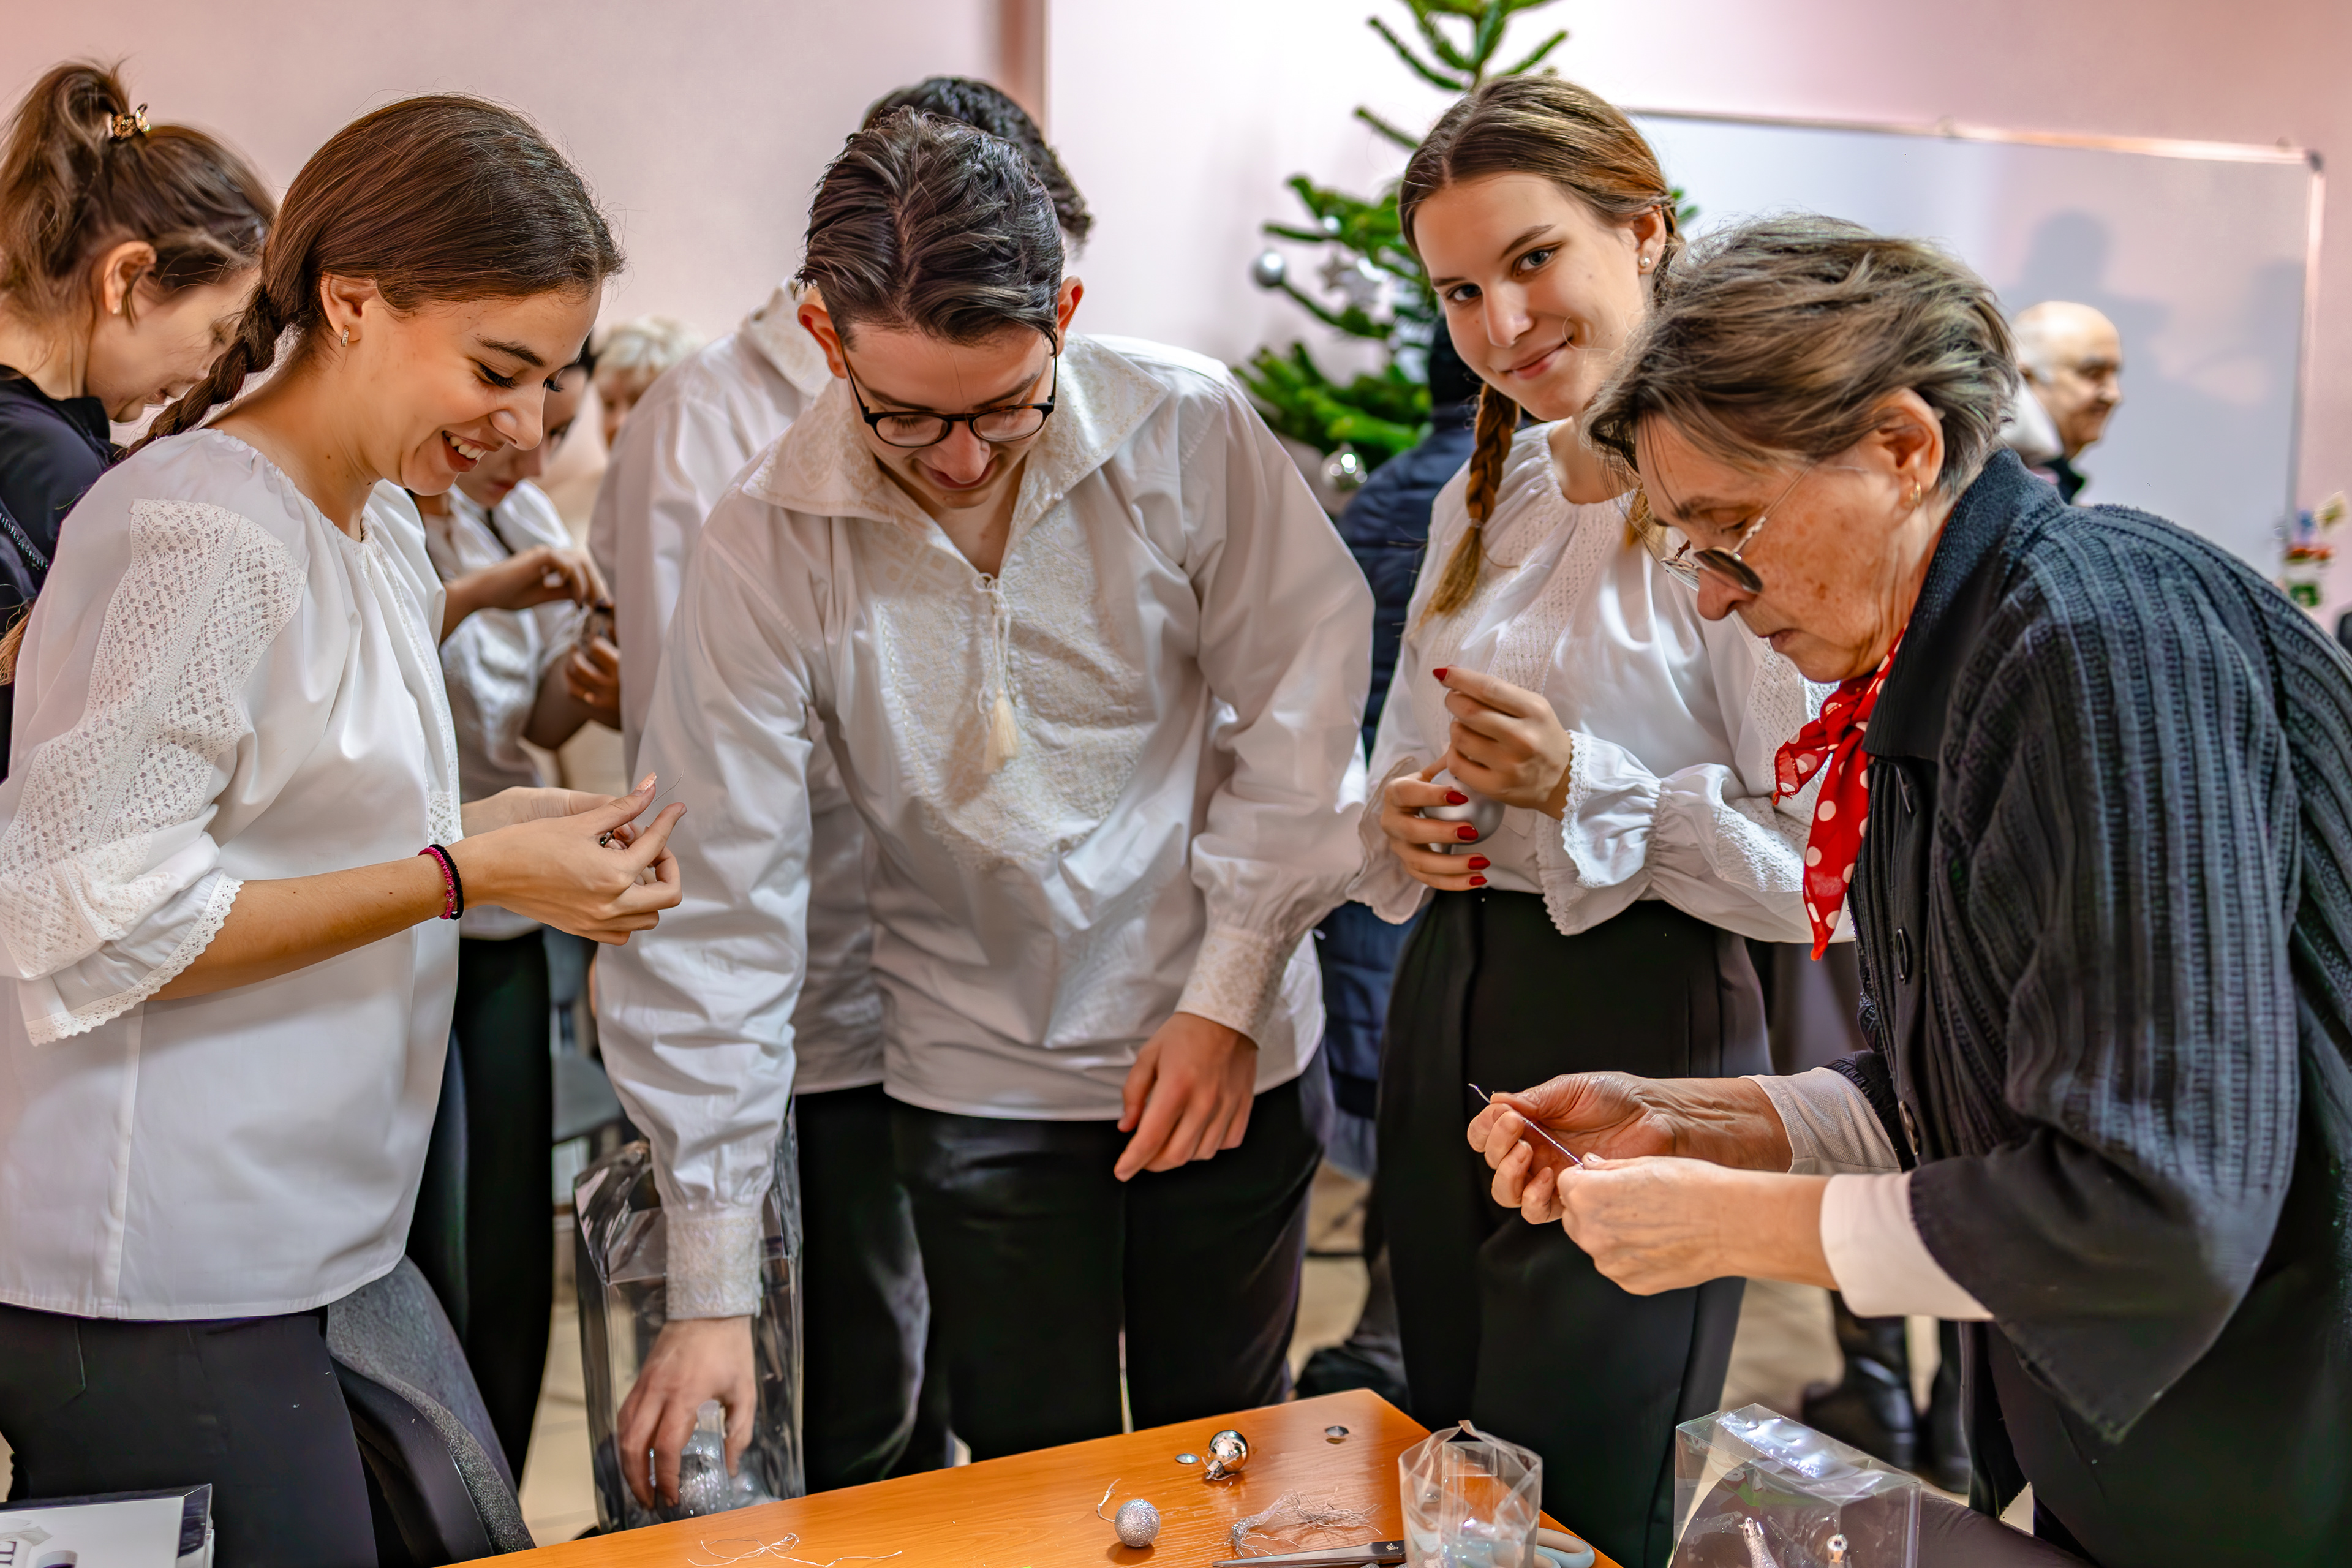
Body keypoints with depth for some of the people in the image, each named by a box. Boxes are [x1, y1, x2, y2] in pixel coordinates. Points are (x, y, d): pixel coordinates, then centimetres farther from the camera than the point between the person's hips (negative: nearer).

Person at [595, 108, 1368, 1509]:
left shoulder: (1193, 432, -14)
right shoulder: (767, 542, -14)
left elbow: (1298, 711, -5)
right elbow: (724, 899, -13)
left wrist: (1230, 993, -10)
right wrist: (712, 1287, -12)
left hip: (1236, 1054, 1)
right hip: (980, 1081, 0)